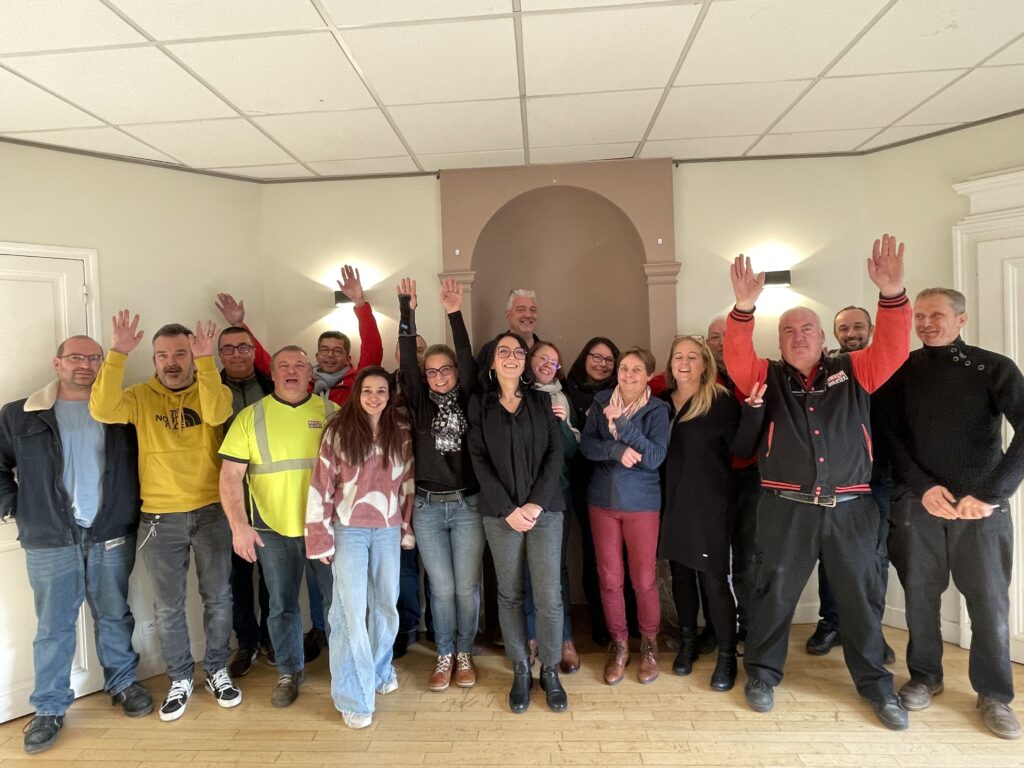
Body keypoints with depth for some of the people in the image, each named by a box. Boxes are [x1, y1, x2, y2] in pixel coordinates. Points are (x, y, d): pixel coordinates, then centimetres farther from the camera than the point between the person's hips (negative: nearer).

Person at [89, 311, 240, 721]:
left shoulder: (212, 391, -2)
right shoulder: (140, 397, 0)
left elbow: (216, 414, -25)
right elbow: (102, 411, -20)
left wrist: (205, 361, -33)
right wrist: (117, 354, -26)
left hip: (211, 512, 0)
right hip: (160, 518, 1)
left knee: (217, 598, 12)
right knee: (168, 606, 13)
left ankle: (217, 671, 31)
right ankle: (180, 679, 32)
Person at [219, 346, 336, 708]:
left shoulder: (331, 413, 0)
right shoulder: (250, 417, -2)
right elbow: (230, 475, -5)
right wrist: (239, 525, -13)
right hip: (273, 529, 0)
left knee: (338, 599, 10)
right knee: (282, 605, 14)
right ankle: (290, 671, 34)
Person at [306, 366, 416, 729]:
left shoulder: (401, 433, 4)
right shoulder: (338, 431, -6)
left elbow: (408, 483, 8)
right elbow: (322, 485, -6)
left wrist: (408, 528, 7)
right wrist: (320, 536, -7)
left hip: (388, 530, 3)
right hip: (348, 530, -3)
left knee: (386, 604, 14)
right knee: (352, 610, -1)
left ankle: (380, 670, 37)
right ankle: (355, 697, 13)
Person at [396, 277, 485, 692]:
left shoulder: (467, 400, 2)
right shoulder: (420, 404, 4)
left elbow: (468, 360, -11)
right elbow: (407, 362, -5)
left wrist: (455, 314, -16)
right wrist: (407, 314, -12)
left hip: (467, 504, -1)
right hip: (427, 506, 1)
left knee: (466, 586, 7)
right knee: (441, 587, 8)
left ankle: (464, 655, 27)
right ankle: (444, 657, 27)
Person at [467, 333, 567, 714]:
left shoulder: (542, 401, 8)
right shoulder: (479, 403, 5)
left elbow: (555, 453, 1)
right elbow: (479, 460, -1)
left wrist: (537, 502, -10)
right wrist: (508, 509, -9)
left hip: (545, 509, 1)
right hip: (500, 513, 0)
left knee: (549, 595, 0)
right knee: (509, 594, 7)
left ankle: (550, 671, 19)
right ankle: (520, 670, 23)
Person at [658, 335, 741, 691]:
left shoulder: (721, 401, -7)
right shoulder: (662, 402, 7)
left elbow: (738, 450, -11)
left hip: (710, 502, -4)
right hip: (672, 501, 5)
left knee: (715, 578, 0)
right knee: (680, 572, 14)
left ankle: (727, 655, 18)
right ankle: (687, 643, 32)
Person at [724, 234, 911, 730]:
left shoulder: (854, 372, 8)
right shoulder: (768, 378, 4)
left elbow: (892, 348, -7)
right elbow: (737, 357, -13)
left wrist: (892, 293, -22)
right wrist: (744, 307, -28)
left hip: (850, 506, 2)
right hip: (786, 507, -1)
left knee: (861, 597, 14)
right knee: (773, 593, 10)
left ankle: (876, 684, 34)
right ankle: (761, 673, 28)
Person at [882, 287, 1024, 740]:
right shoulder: (901, 371, 5)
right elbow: (889, 435, 3)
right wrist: (922, 486, -8)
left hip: (981, 503, -1)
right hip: (916, 502, 1)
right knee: (919, 596, 8)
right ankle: (925, 677, 26)